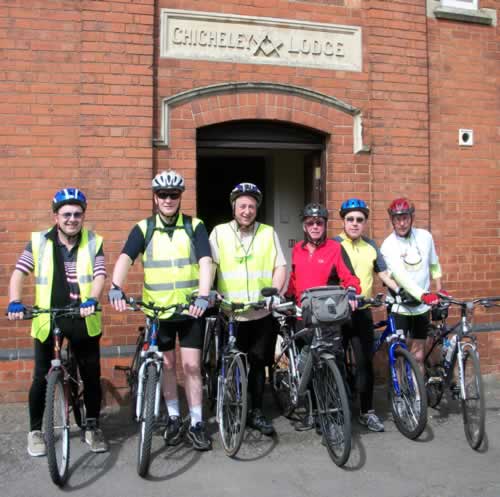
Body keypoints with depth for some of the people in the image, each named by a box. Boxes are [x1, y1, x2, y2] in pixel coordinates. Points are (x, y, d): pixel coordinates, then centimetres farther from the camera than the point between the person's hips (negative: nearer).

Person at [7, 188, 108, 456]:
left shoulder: (94, 242, -1)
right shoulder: (39, 242, -1)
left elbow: (99, 275, -9)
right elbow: (19, 273, -5)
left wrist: (92, 299, -28)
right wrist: (15, 302, -22)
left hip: (83, 320, 1)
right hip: (47, 319, 0)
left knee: (92, 376, 8)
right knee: (41, 377, 7)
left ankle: (92, 427, 27)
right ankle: (35, 430, 26)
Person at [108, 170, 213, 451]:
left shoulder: (194, 227, -1)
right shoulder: (143, 229, 1)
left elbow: (205, 262, -13)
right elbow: (125, 259, -14)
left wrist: (203, 296, -29)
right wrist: (116, 288, -32)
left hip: (190, 309, -1)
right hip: (157, 309, 1)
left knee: (191, 365, 1)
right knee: (167, 364, 12)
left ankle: (196, 423, 14)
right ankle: (174, 418, 28)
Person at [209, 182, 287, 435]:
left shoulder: (268, 233, 7)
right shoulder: (219, 232, 5)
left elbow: (280, 266, 4)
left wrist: (275, 291, -11)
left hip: (261, 313, 1)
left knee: (258, 363, 9)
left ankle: (257, 412, 23)